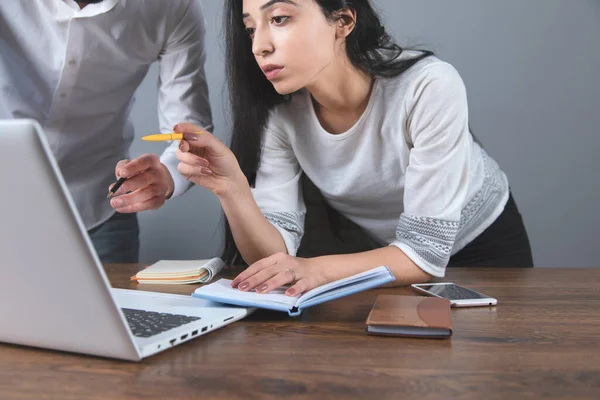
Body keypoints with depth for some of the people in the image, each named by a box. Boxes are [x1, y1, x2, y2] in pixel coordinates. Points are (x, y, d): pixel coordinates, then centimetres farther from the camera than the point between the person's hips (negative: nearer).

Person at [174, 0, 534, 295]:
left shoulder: (429, 87, -32)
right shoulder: (276, 113, -19)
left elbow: (426, 250, -29)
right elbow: (276, 255, -20)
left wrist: (318, 269, -42)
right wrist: (231, 187, -38)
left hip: (484, 245, -3)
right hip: (385, 254, 3)